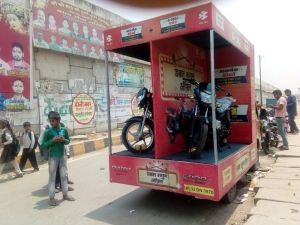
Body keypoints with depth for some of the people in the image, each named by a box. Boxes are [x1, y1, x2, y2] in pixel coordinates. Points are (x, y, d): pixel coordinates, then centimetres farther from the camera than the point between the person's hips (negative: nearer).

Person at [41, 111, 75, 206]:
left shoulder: (64, 130, 0)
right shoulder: (48, 132, -10)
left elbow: (68, 141, 10)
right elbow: (43, 145, -8)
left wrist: (64, 140, -11)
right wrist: (52, 140, -21)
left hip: (62, 156, 4)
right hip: (53, 157, -4)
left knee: (64, 175, 12)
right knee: (52, 177, 3)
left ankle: (65, 194, 26)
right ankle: (51, 197, 12)